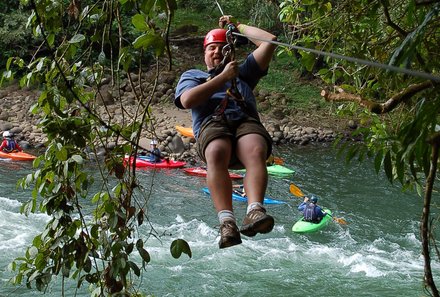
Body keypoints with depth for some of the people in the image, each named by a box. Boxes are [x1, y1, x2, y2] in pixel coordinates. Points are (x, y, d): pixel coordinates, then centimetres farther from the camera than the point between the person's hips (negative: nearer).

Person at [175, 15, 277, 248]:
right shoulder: (192, 75, 34)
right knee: (216, 153, -40)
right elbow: (187, 101, 9)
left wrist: (238, 26, 41)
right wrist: (223, 78, 10)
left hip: (247, 121, 2)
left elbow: (269, 41, 34)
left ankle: (254, 211, -58)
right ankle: (226, 222, -54)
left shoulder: (243, 71, 40)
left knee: (256, 152, -37)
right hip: (211, 124, -2)